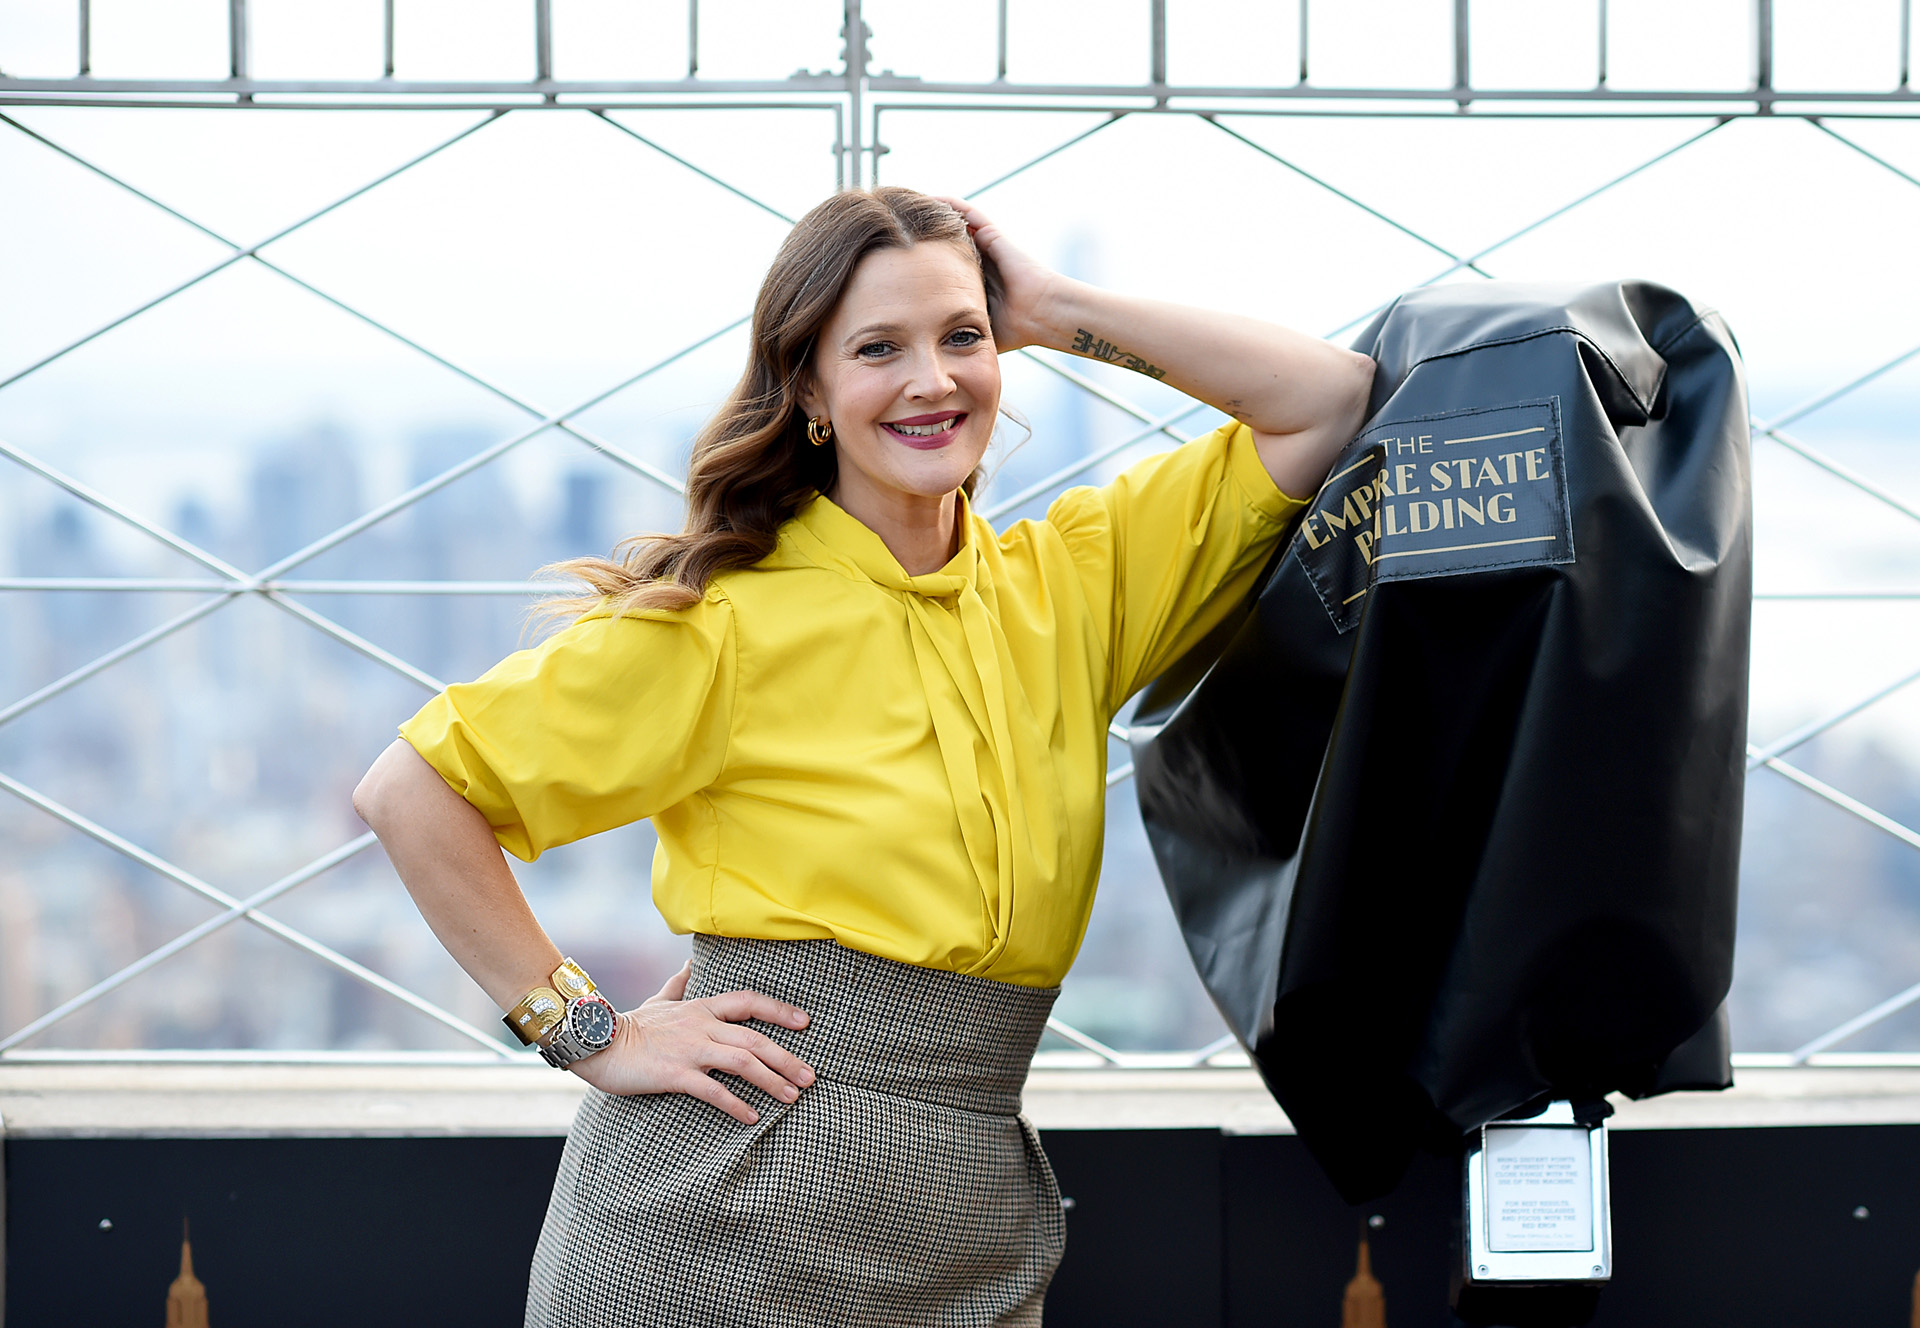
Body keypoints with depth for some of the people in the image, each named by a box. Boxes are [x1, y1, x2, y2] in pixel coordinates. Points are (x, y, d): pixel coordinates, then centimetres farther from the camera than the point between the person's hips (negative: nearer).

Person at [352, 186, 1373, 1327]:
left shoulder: (1071, 587, 9)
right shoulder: (719, 623, -5)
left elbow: (1330, 402, 6)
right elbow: (414, 790, -5)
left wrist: (1060, 312, 3)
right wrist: (589, 1032, -7)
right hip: (717, 1227, -4)